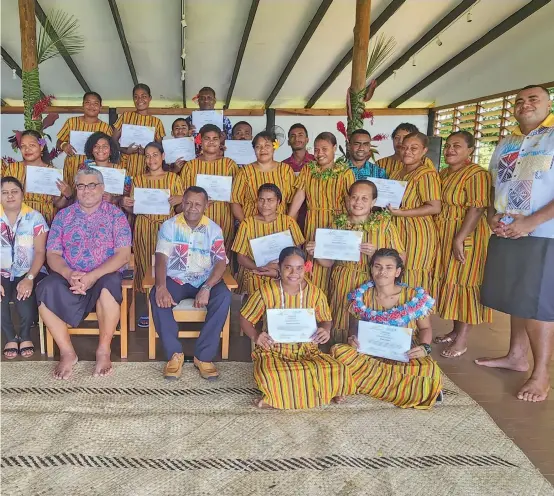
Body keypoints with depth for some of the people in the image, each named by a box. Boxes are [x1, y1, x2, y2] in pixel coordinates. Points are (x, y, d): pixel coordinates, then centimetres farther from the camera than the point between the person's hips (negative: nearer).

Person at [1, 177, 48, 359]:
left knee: (25, 295, -31)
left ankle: (25, 336, -6)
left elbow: (40, 252, -5)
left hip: (29, 273, -1)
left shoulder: (34, 217, 1)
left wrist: (29, 278, -21)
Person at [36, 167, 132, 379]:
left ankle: (104, 351, -21)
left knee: (110, 283, -37)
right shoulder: (63, 216, 10)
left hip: (104, 277, -2)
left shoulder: (116, 215, 2)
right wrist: (68, 274, -18)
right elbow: (52, 254, 4)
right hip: (68, 277, 2)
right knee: (46, 289, -30)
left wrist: (93, 276, -22)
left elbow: (123, 255, -8)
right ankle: (67, 352, -16)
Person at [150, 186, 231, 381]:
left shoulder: (213, 229, 1)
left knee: (224, 296, -30)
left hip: (205, 280, 1)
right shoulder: (170, 225, 0)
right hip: (176, 279, 0)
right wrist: (161, 287, -30)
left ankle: (204, 356, -22)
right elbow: (161, 258, -12)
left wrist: (206, 288, -26)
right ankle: (175, 354, -19)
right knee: (157, 296, -31)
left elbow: (221, 262, -9)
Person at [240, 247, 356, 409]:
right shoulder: (266, 292, -6)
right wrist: (255, 336, -20)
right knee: (271, 377, -38)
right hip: (273, 351, -3)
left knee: (336, 371, -25)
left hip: (307, 351, 3)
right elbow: (245, 319, 2)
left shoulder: (315, 293, 0)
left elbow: (326, 320, 13)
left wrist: (326, 330, -13)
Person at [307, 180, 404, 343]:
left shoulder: (384, 223, -3)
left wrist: (375, 253, -22)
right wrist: (315, 253, -10)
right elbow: (329, 262, 10)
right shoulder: (338, 223, 5)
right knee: (341, 334, 0)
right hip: (342, 286, 2)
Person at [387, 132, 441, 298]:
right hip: (396, 233, 8)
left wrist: (401, 213, -21)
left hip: (417, 234, -8)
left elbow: (435, 208, -18)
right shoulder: (396, 173, 14)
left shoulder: (427, 174, -12)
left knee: (413, 282, -2)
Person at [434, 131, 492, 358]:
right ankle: (455, 330, 25)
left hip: (466, 237, -8)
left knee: (463, 282, -3)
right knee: (450, 282, 12)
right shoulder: (443, 173, 13)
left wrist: (459, 239, -25)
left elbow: (477, 210, -21)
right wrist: (439, 236, 13)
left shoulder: (476, 174, -13)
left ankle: (462, 339, 6)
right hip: (443, 236, 8)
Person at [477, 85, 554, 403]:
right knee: (515, 298, 13)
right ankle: (517, 356, 27)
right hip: (505, 234, 6)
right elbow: (494, 187, 21)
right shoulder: (505, 145, 16)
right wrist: (492, 215, 1)